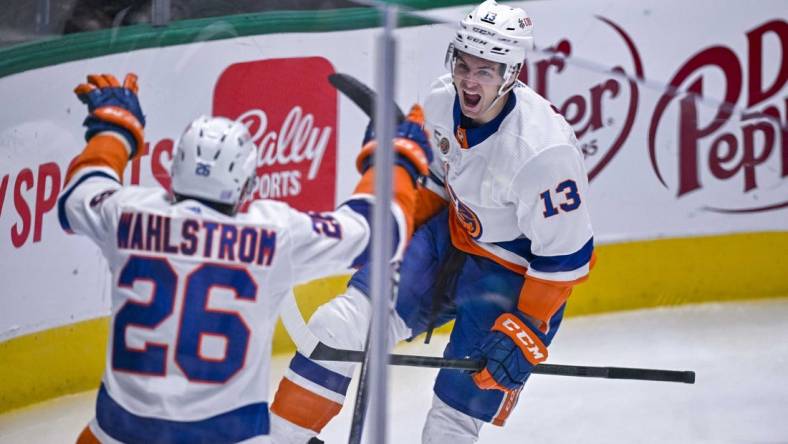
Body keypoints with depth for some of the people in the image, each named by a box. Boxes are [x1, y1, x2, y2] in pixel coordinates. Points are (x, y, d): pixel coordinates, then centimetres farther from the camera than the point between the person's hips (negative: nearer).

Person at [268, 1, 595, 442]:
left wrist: (525, 331, -22)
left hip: (516, 276, -6)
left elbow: (565, 256, -23)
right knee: (340, 324, -5)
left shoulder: (544, 149, -31)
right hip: (450, 237, 6)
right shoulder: (442, 101, -11)